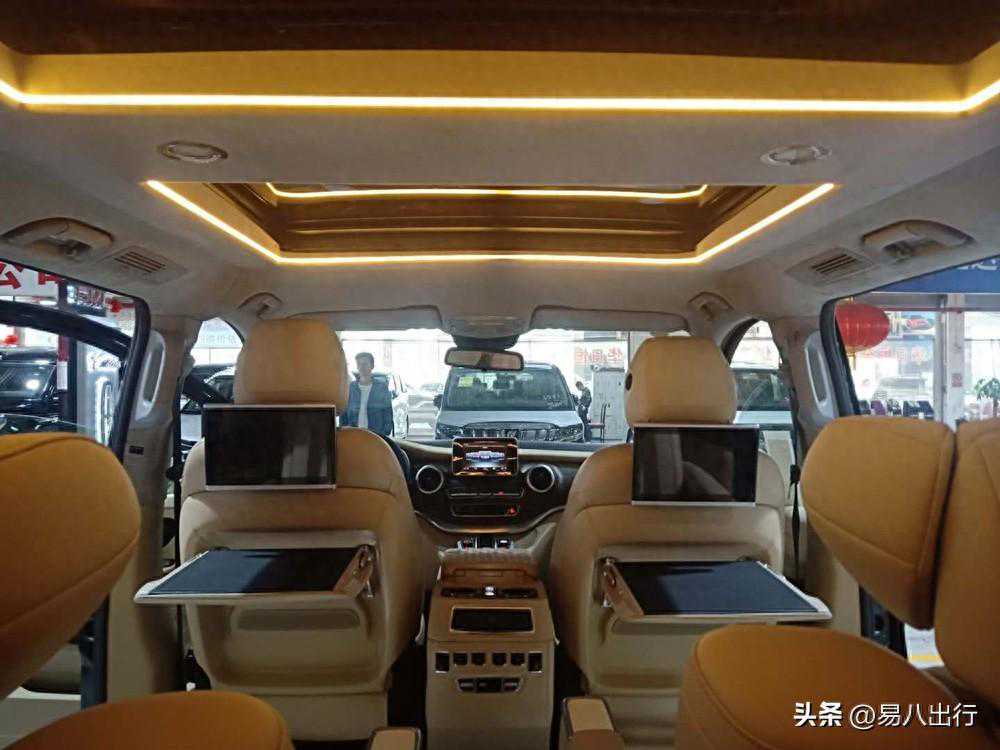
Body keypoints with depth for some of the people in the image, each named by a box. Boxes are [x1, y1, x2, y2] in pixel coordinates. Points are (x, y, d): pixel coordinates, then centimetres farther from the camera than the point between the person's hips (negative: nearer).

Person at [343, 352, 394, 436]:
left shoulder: (382, 387, 5)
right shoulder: (350, 387, 10)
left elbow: (388, 412, 5)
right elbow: (344, 413, 13)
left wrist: (386, 432, -5)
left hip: (377, 435, -2)